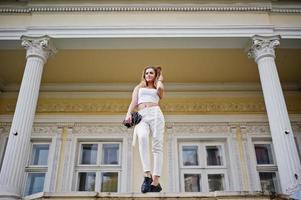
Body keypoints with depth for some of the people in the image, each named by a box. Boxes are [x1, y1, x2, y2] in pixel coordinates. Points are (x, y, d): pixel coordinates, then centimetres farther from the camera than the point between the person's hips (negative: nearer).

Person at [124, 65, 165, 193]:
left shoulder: (158, 90, 26)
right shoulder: (139, 87, 30)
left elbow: (160, 88, 0)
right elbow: (133, 102, 14)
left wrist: (160, 79, 22)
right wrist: (128, 113, -6)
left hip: (155, 113, 0)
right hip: (141, 116, 0)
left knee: (157, 145, -16)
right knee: (142, 137, -32)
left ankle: (156, 181, -22)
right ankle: (147, 175, -38)